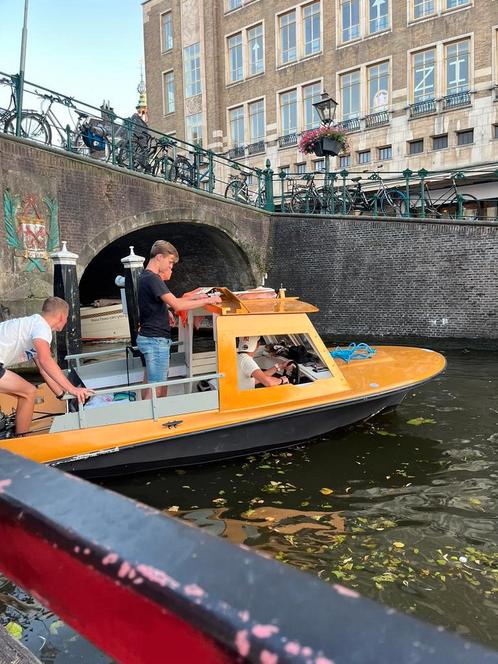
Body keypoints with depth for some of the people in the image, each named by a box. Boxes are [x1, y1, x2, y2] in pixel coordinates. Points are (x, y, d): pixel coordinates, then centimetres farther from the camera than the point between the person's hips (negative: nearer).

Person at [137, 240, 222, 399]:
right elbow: (177, 305, -24)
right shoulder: (153, 279, -18)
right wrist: (207, 300, -17)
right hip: (156, 339, -10)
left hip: (149, 337, 10)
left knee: (161, 385, 17)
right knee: (155, 389, -5)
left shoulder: (144, 277, 13)